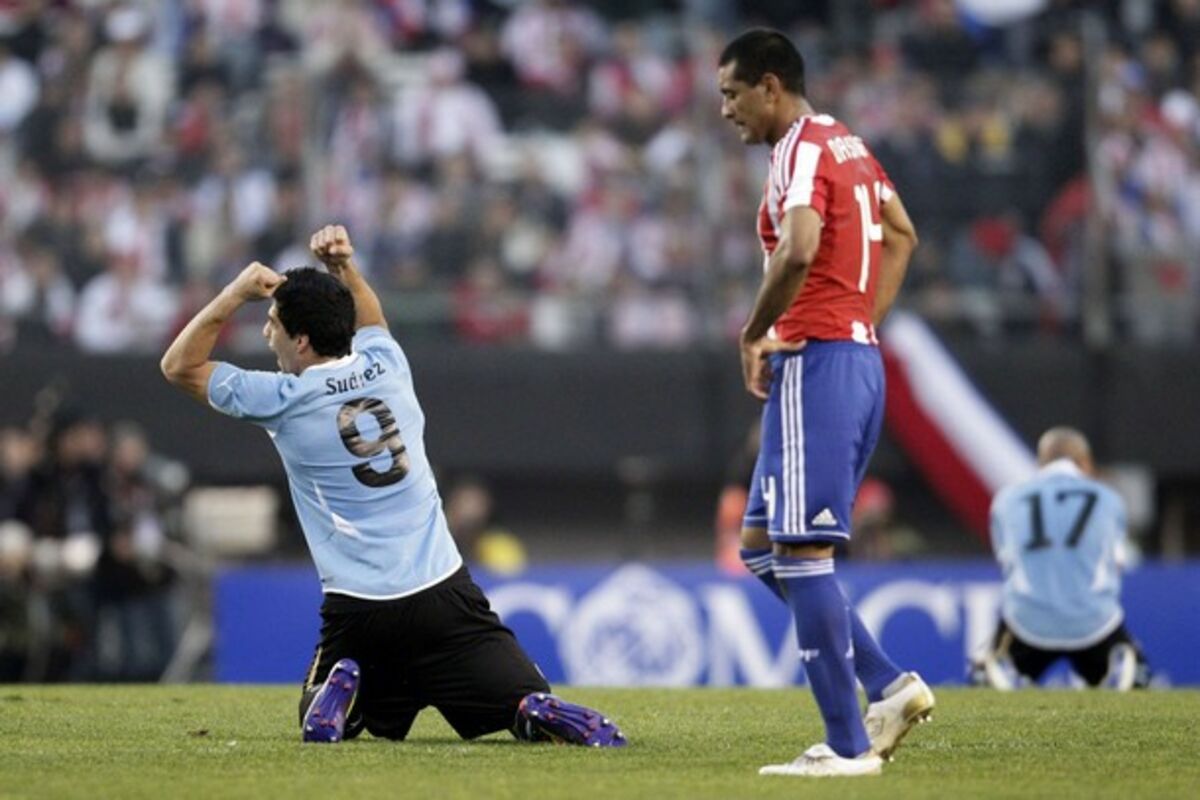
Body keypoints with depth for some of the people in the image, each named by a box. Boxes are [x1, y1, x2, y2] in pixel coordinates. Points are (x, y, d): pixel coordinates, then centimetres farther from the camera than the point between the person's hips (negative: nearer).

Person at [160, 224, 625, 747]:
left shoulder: (281, 400, -4)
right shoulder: (386, 364, 8)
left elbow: (180, 366, 11)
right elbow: (370, 321, 35)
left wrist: (236, 294, 6)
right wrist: (344, 268, 19)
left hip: (357, 611, -2)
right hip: (444, 596, 2)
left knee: (323, 724, 23)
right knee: (525, 704, 6)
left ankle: (343, 687, -11)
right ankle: (542, 714, -30)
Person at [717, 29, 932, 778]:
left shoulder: (802, 150, -12)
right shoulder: (848, 144, 18)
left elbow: (799, 248, -29)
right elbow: (901, 235, 31)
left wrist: (755, 334, -16)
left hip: (815, 361, -10)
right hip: (860, 356, 10)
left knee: (801, 551, -8)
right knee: (764, 545, 14)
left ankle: (848, 744, -9)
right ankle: (889, 685, 8)